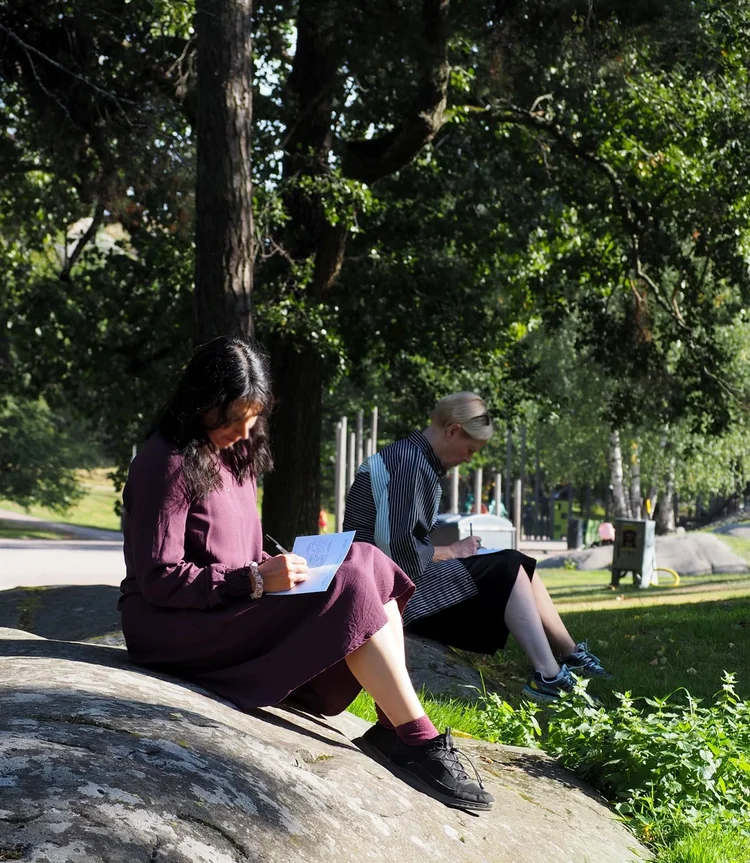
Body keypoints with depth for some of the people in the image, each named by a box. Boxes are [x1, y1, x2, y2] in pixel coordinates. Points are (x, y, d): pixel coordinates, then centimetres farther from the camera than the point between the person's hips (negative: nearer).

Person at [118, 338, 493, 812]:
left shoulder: (232, 456, 15)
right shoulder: (165, 464, -14)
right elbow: (159, 579, -19)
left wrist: (274, 566, -2)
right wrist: (256, 580, -24)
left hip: (235, 607, 9)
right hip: (176, 627, -9)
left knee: (370, 566, -7)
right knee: (350, 593, -23)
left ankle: (397, 728, -15)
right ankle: (421, 745, -21)